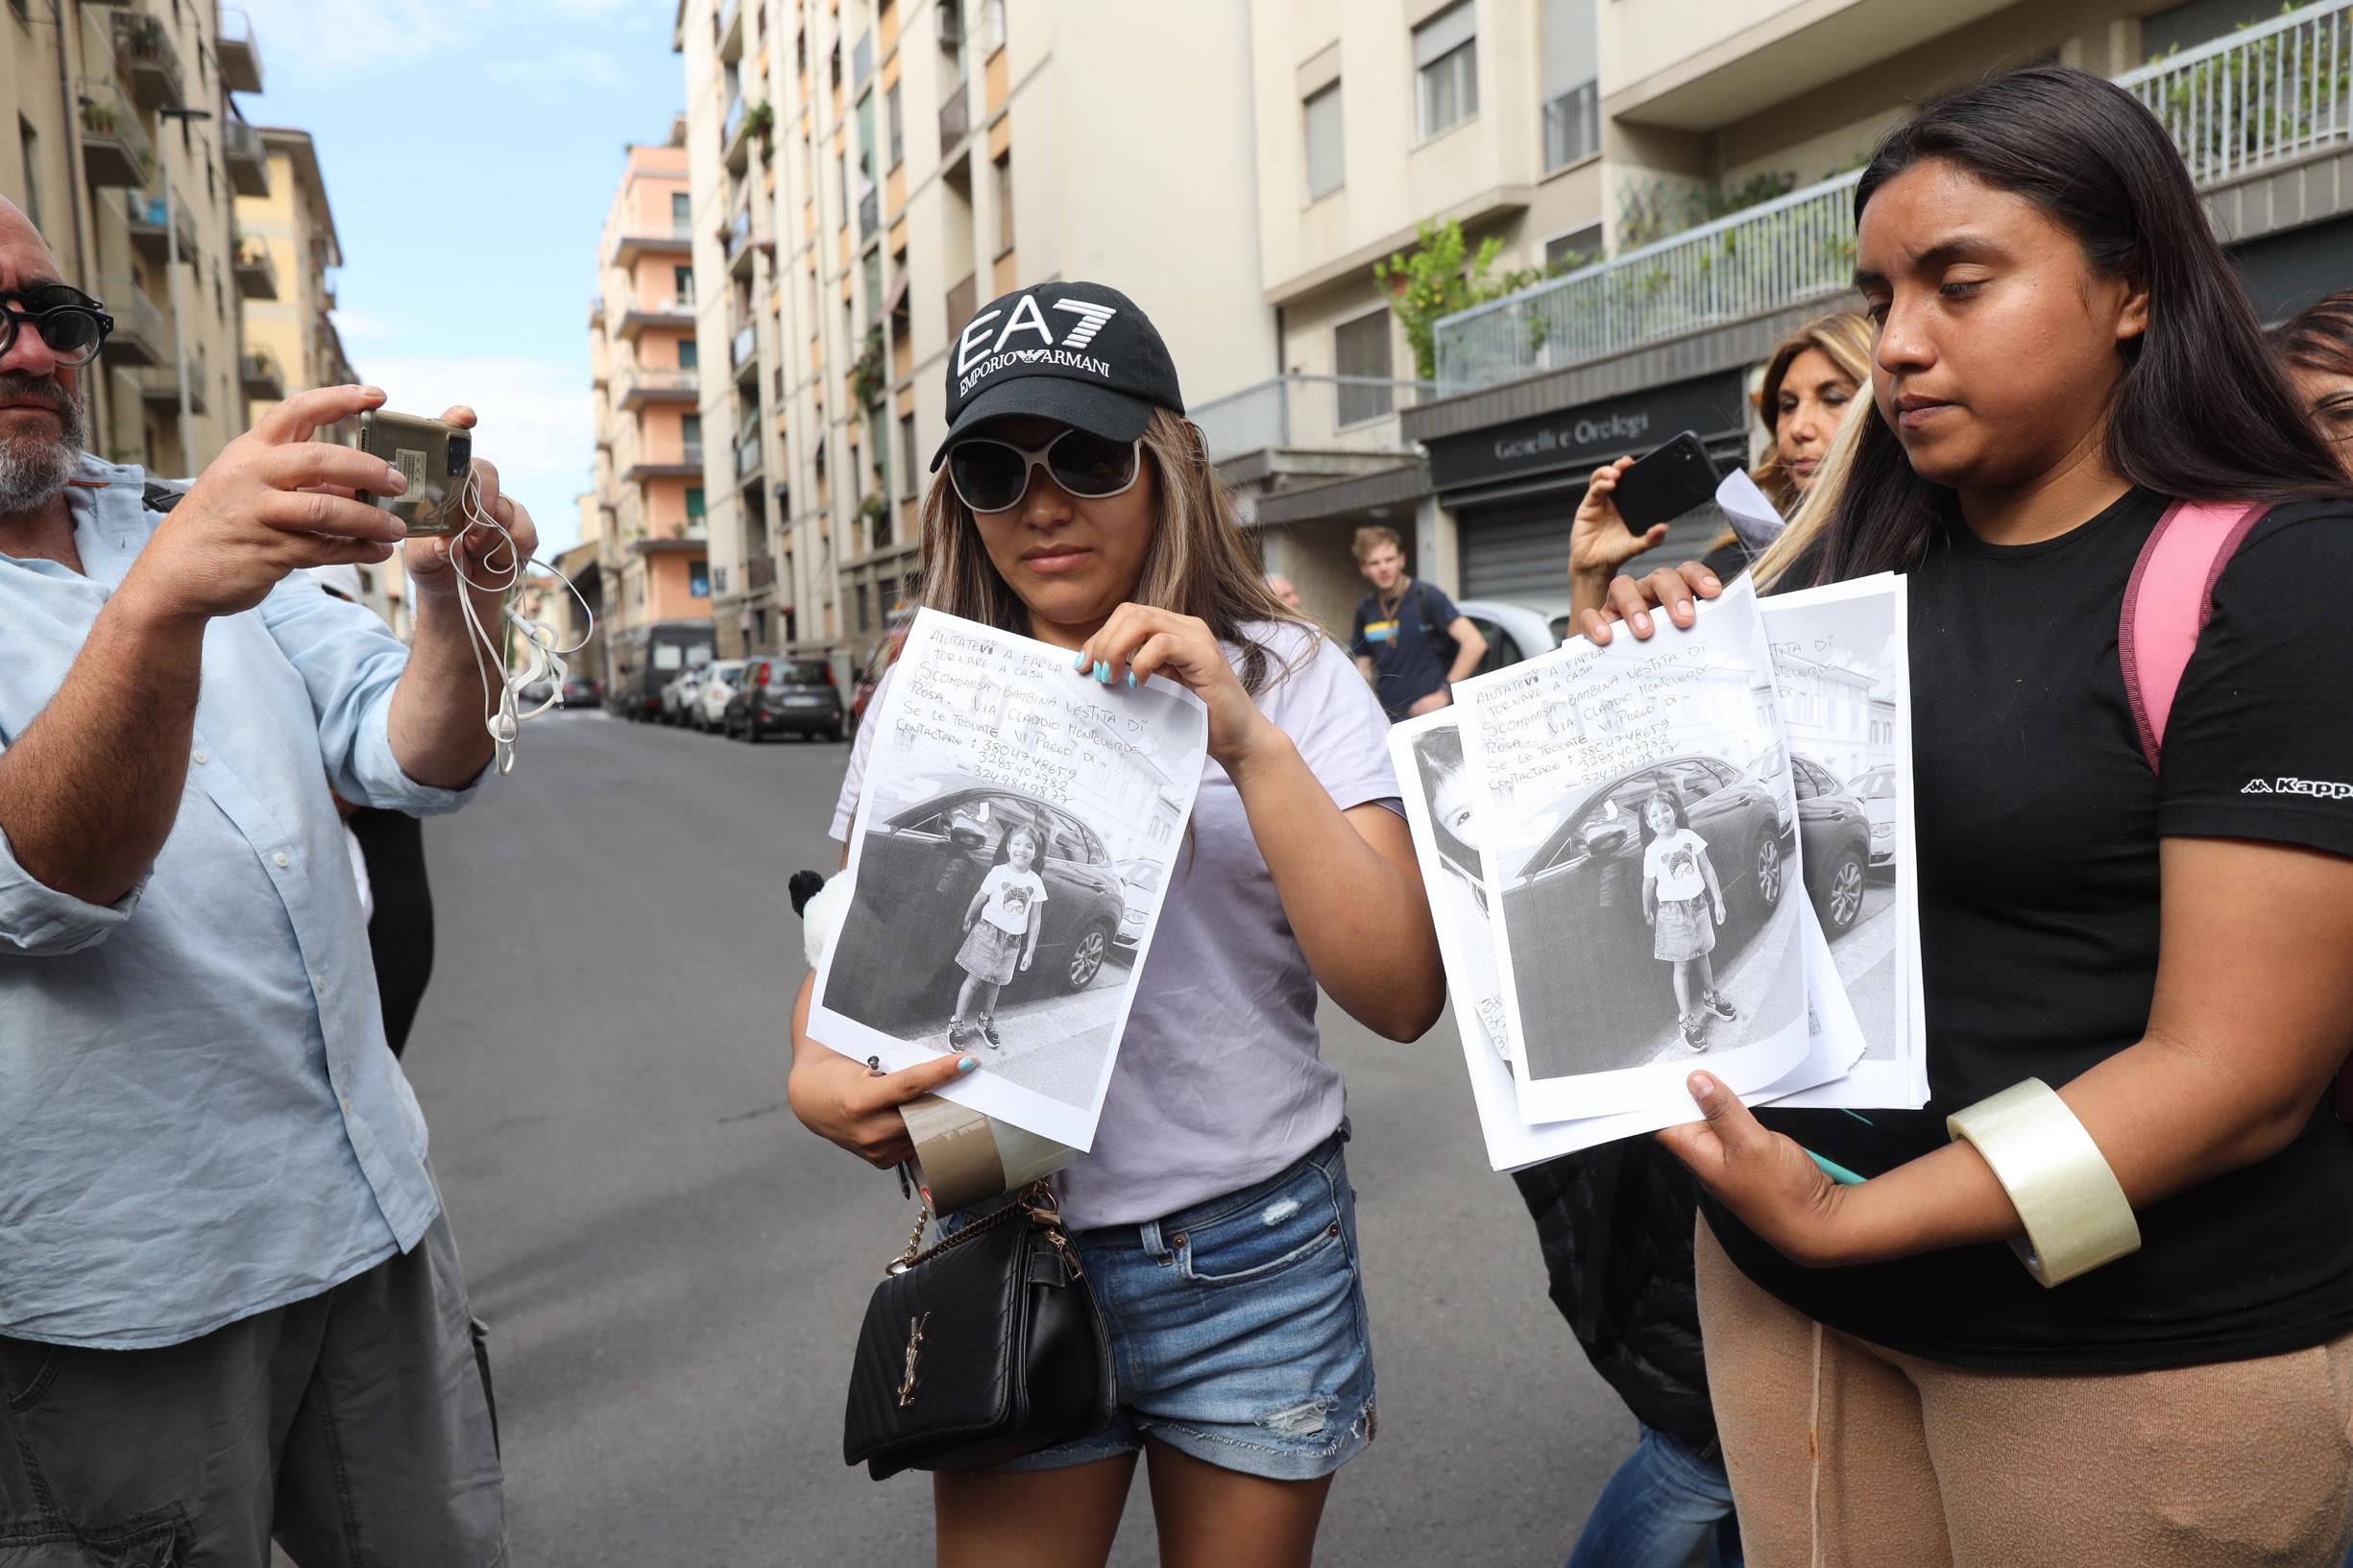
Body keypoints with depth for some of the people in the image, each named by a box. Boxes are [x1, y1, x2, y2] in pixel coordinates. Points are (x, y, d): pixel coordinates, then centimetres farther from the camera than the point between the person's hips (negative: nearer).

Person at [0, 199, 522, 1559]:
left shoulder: (206, 531, 10)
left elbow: (419, 761, 2)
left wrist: (451, 590, -18)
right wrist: (162, 600, -38)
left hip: (373, 1209, 5)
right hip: (116, 1283, -5)